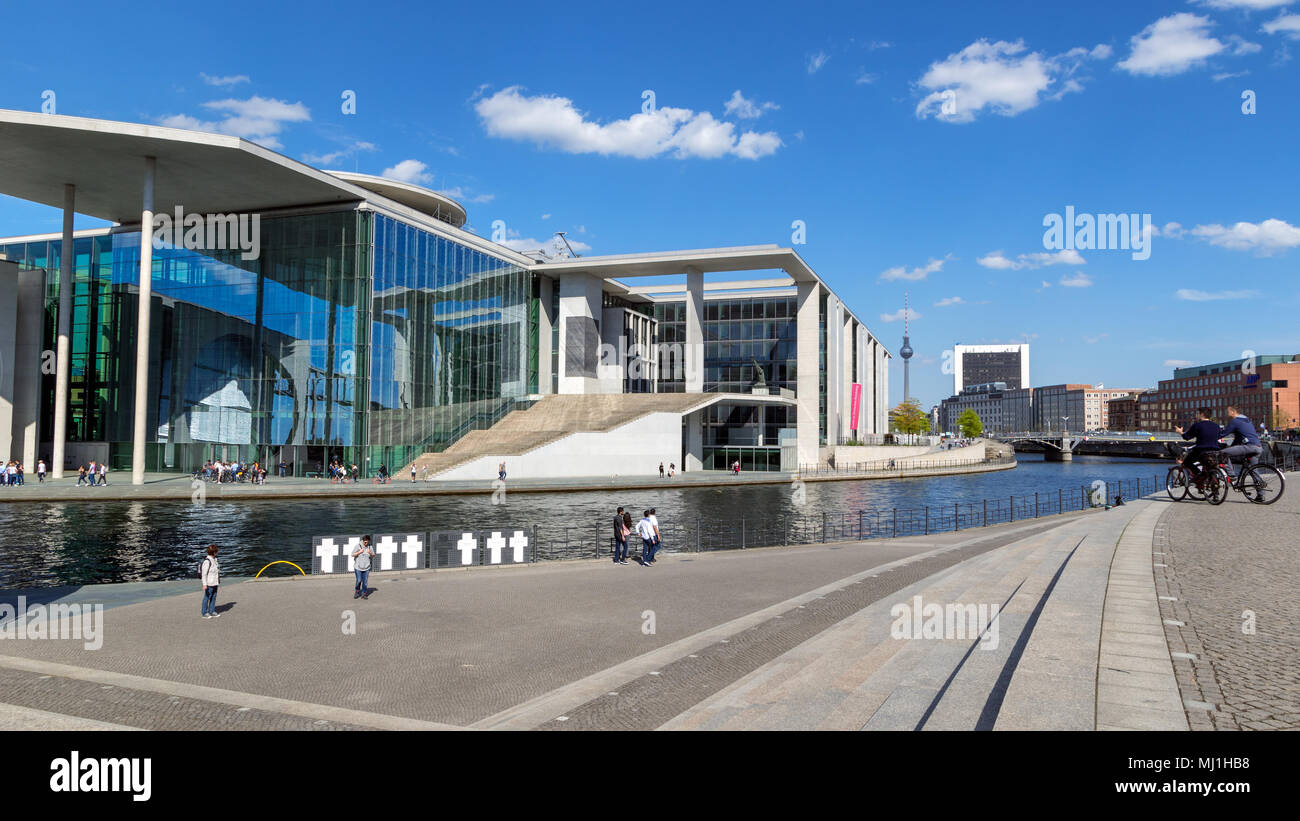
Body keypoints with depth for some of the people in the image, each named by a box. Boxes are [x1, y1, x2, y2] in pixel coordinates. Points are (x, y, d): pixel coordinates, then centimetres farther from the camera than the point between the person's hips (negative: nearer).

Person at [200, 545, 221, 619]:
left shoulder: (214, 559, 9)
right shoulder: (207, 561, -18)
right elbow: (203, 574, -18)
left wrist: (218, 579, 22)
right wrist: (204, 584, -21)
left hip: (215, 583, 8)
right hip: (209, 583, -8)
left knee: (213, 597, 13)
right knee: (207, 597, 3)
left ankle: (212, 611, 22)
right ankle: (204, 613, 13)